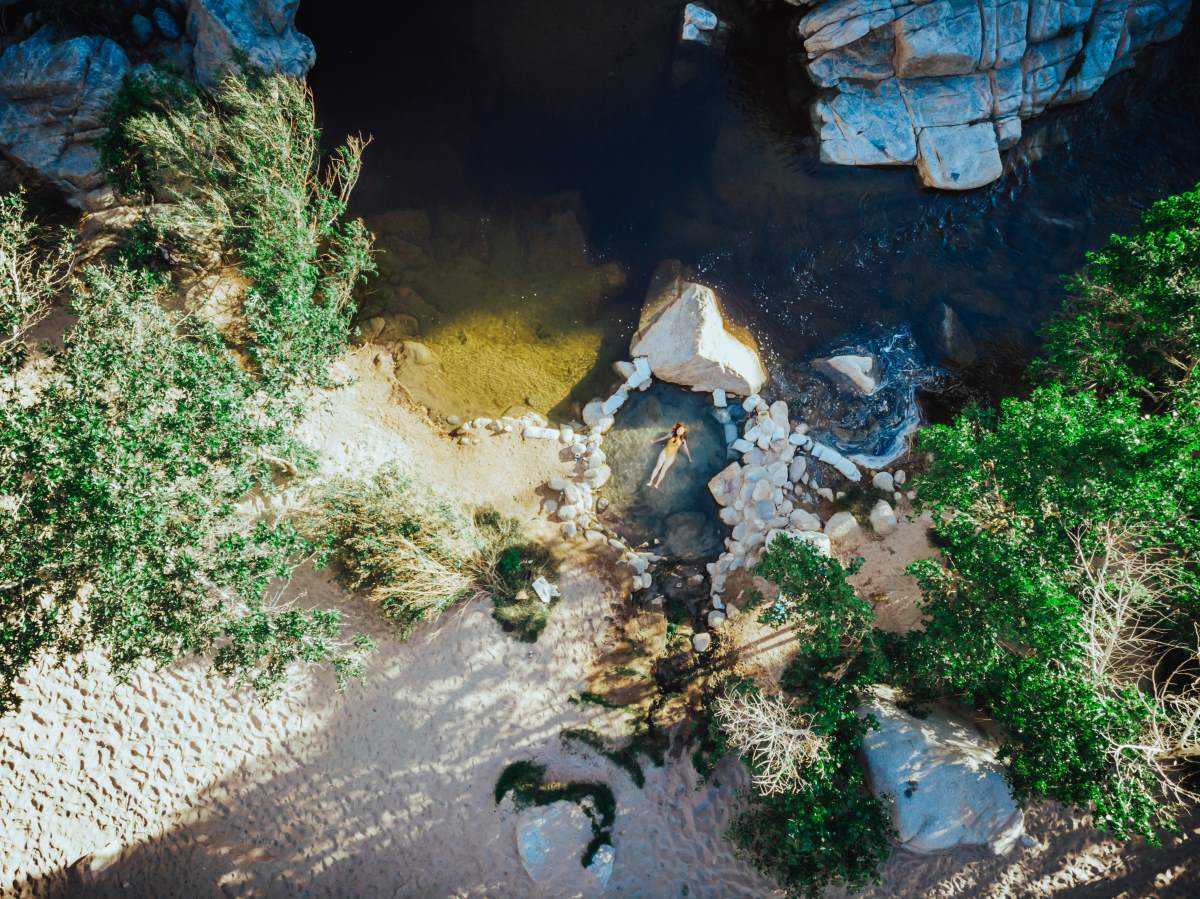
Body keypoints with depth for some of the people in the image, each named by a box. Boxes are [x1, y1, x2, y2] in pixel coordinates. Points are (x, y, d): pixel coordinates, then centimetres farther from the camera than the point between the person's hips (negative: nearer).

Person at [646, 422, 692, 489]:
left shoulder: (683, 440, -6)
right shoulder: (671, 435, -4)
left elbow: (686, 449, 5)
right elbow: (663, 438, 11)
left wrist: (689, 458, 13)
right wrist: (654, 441, 24)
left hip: (671, 456, -1)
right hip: (664, 452, 1)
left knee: (663, 469, -6)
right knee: (658, 467, -4)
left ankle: (657, 484, -4)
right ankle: (650, 482, -3)